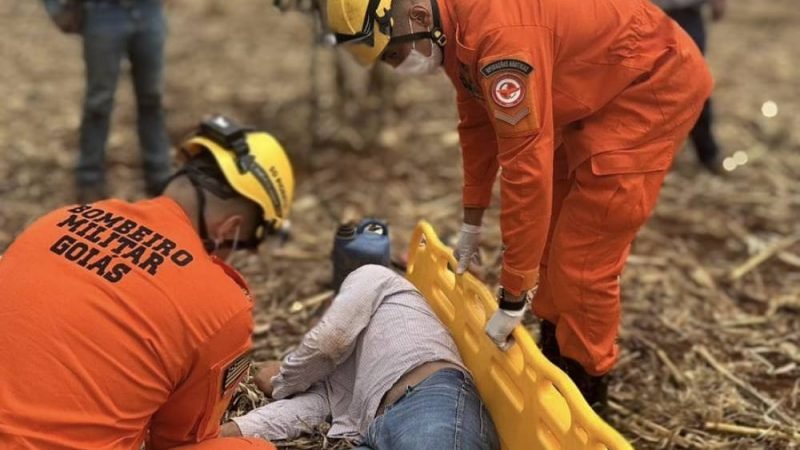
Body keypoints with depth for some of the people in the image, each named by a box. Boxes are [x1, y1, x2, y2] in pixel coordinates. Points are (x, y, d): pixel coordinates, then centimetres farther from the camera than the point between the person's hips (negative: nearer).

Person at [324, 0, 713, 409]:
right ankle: (555, 355, 32)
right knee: (553, 232, 16)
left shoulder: (500, 33, -36)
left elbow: (526, 168, -35)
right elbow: (477, 123, 9)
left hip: (653, 86, -9)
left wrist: (512, 299, -27)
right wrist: (471, 223, 15)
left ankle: (582, 383, 13)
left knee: (584, 253, -6)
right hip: (598, 92, 10)